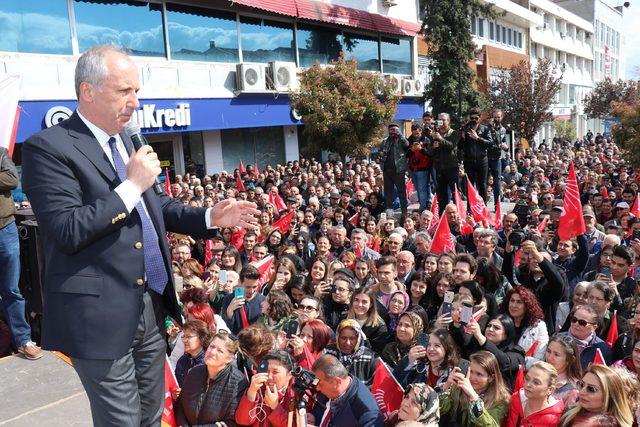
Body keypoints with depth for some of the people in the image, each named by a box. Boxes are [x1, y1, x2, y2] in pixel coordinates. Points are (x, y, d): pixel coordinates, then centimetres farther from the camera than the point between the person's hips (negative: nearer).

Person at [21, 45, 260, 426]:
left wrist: (211, 217, 6)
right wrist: (132, 185, -19)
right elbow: (67, 232, -22)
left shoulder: (124, 141, 13)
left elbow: (154, 204, 19)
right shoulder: (48, 148, -12)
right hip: (102, 316, -7)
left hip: (152, 307, 8)